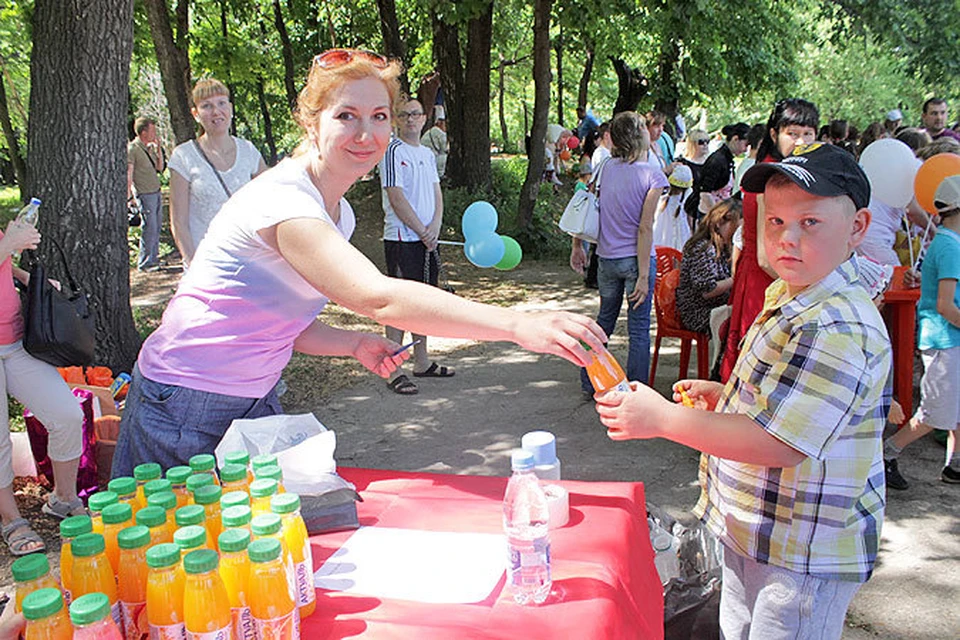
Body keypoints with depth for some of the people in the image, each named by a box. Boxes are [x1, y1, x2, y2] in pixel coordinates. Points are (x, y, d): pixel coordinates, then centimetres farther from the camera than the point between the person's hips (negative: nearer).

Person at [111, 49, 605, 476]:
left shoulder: (339, 214, 5)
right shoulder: (282, 200, -26)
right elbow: (380, 298, -40)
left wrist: (356, 344, -10)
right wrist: (518, 325, -48)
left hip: (253, 402, 8)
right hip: (185, 410, -8)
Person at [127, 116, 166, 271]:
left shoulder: (149, 147, 13)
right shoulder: (132, 149, -11)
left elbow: (160, 168, 18)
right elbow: (128, 174, -13)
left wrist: (159, 150, 7)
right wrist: (129, 195, -17)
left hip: (156, 191, 8)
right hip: (145, 194, -8)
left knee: (156, 226, 11)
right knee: (149, 228, -7)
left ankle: (154, 257, 20)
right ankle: (144, 263, 1)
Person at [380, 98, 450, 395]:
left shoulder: (427, 153, 15)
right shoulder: (394, 151, -9)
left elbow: (436, 192, 12)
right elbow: (396, 198, -15)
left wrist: (435, 226, -6)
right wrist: (422, 231, -13)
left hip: (427, 238, 8)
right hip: (402, 239, -8)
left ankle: (422, 362, 25)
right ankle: (394, 370, 2)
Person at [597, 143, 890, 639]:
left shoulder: (837, 329, -28)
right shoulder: (790, 297, 6)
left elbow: (779, 443, -33)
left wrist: (663, 419, -29)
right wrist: (724, 396, 6)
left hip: (802, 556, -10)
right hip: (754, 533, 10)